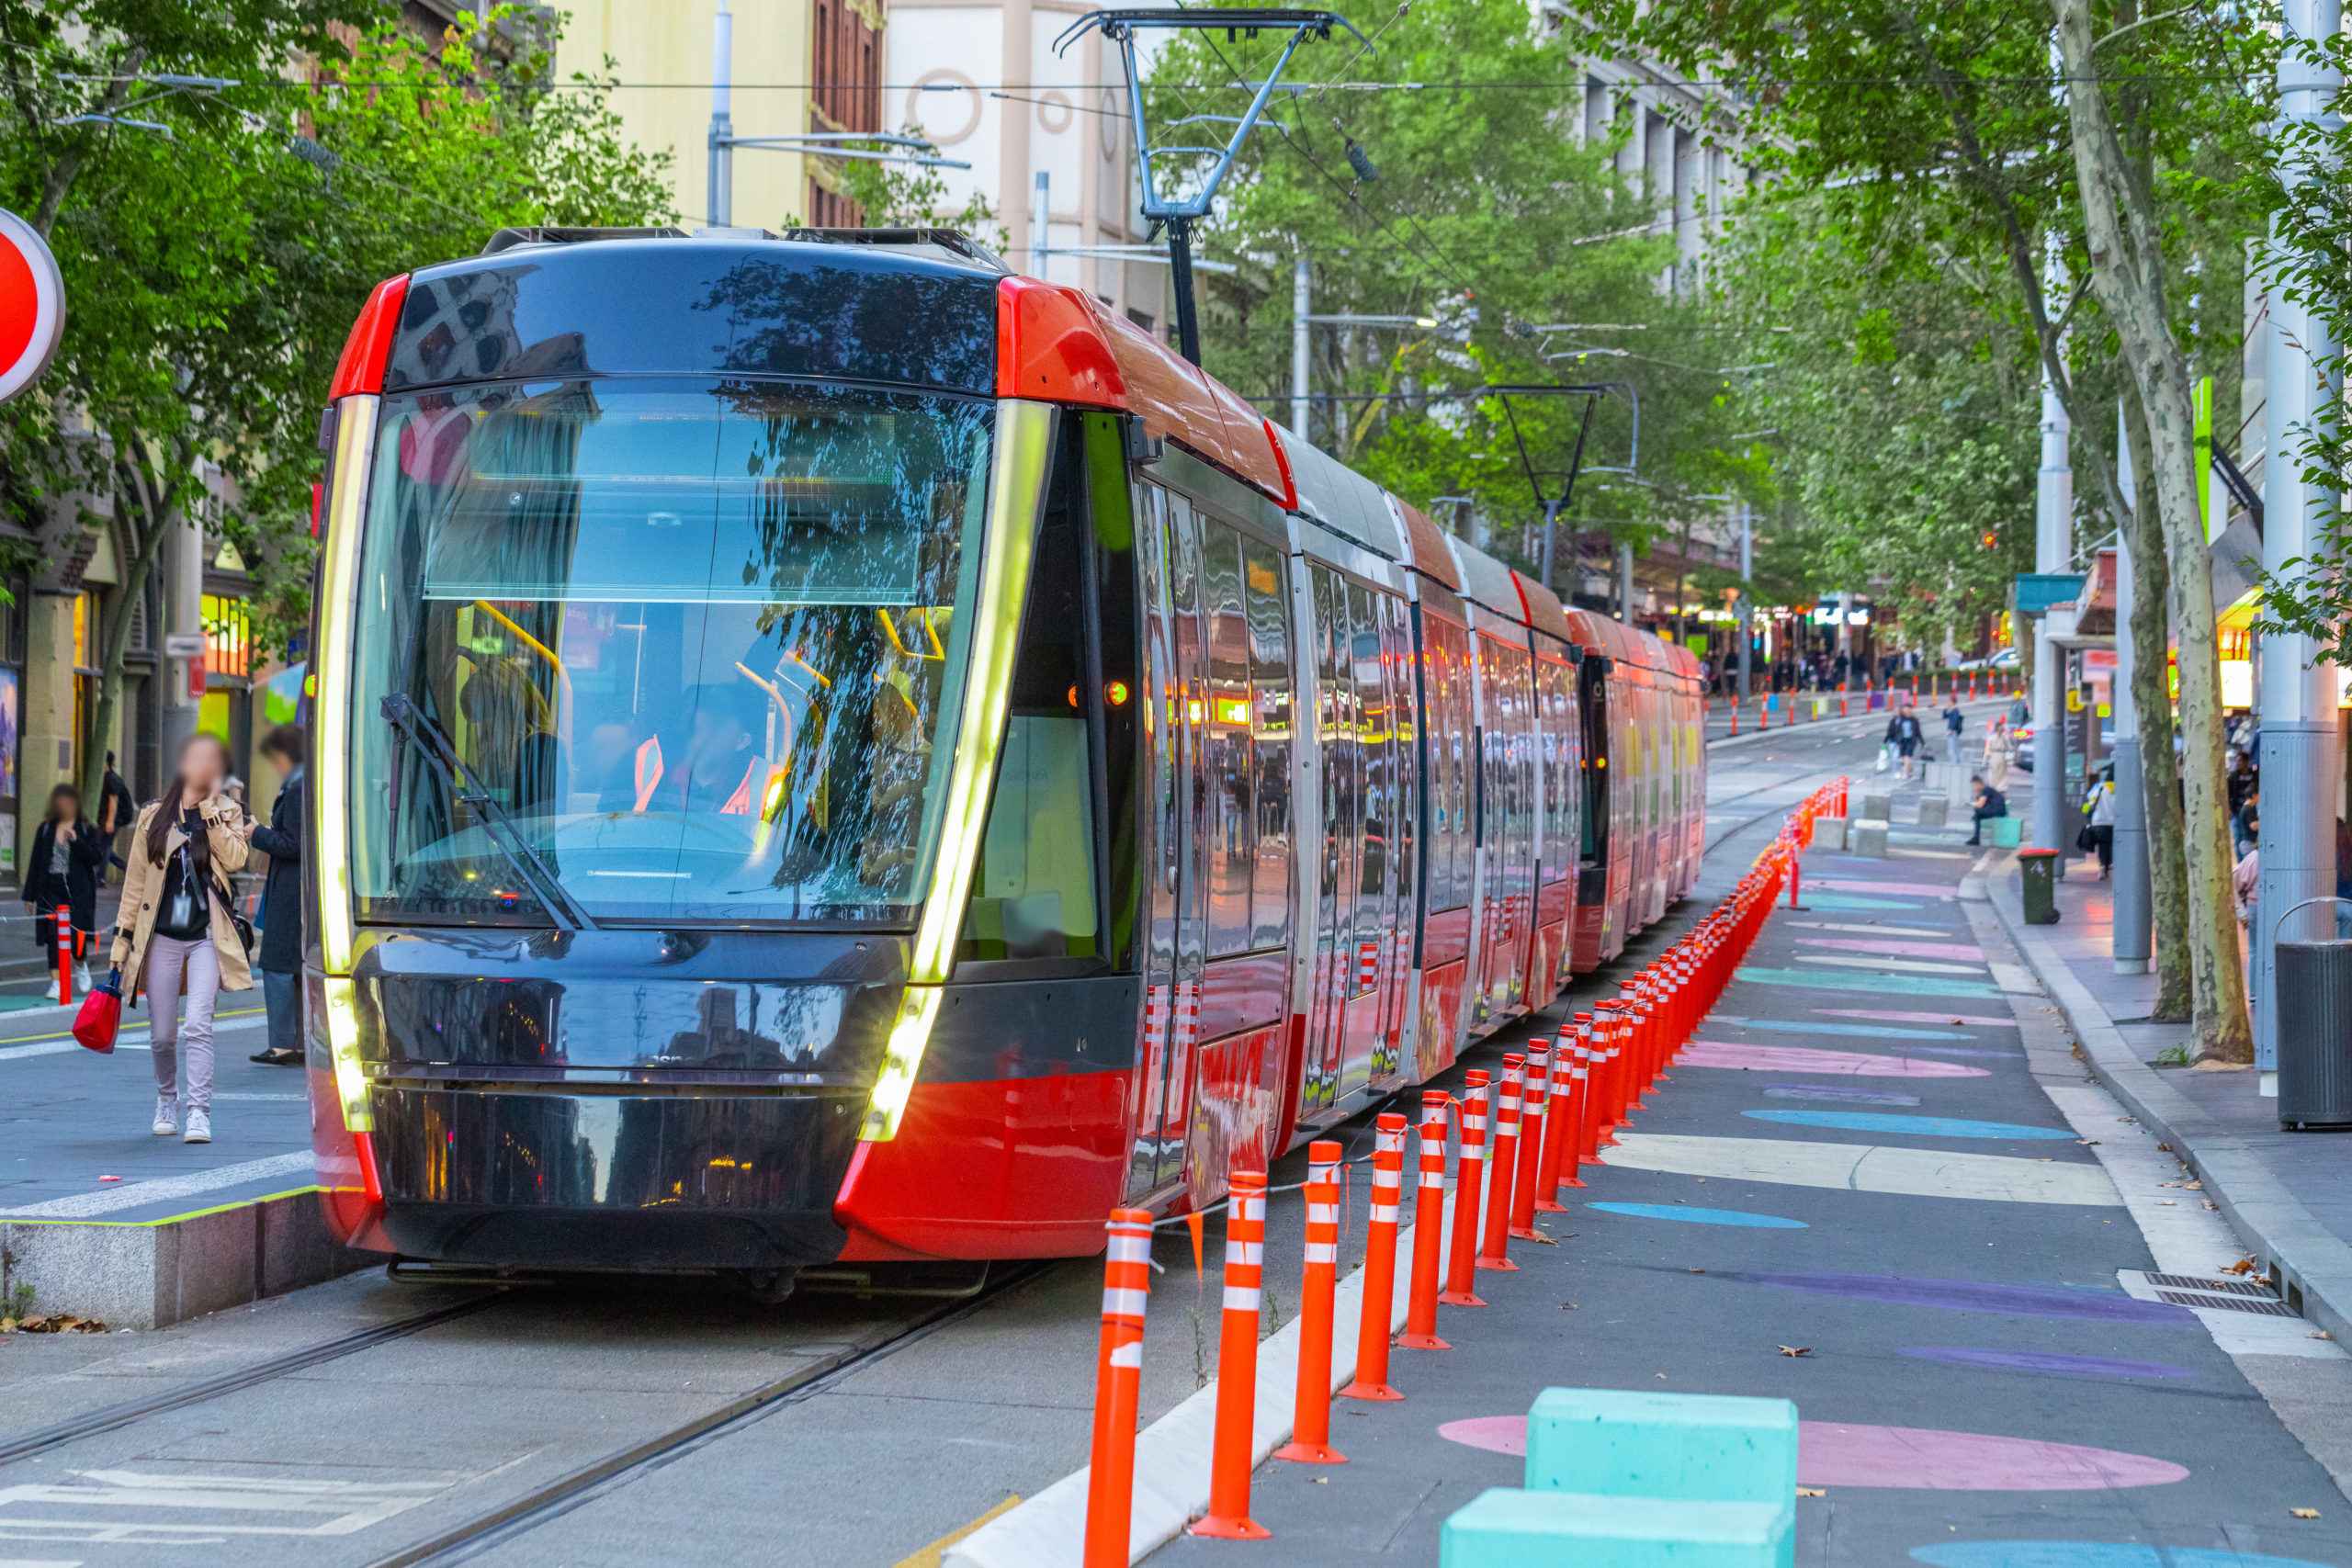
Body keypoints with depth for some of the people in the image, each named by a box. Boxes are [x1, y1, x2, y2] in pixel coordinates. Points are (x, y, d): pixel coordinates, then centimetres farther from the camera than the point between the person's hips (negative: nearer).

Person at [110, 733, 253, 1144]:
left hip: (207, 938, -1)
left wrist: (210, 809, -11)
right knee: (162, 1035, 6)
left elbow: (235, 859, -12)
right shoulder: (154, 817, 7)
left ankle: (198, 1113, -17)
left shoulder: (226, 814, 7)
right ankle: (167, 1100, 30)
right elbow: (135, 880, 10)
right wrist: (122, 938, 6)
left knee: (198, 1026, -16)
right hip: (162, 938, 1)